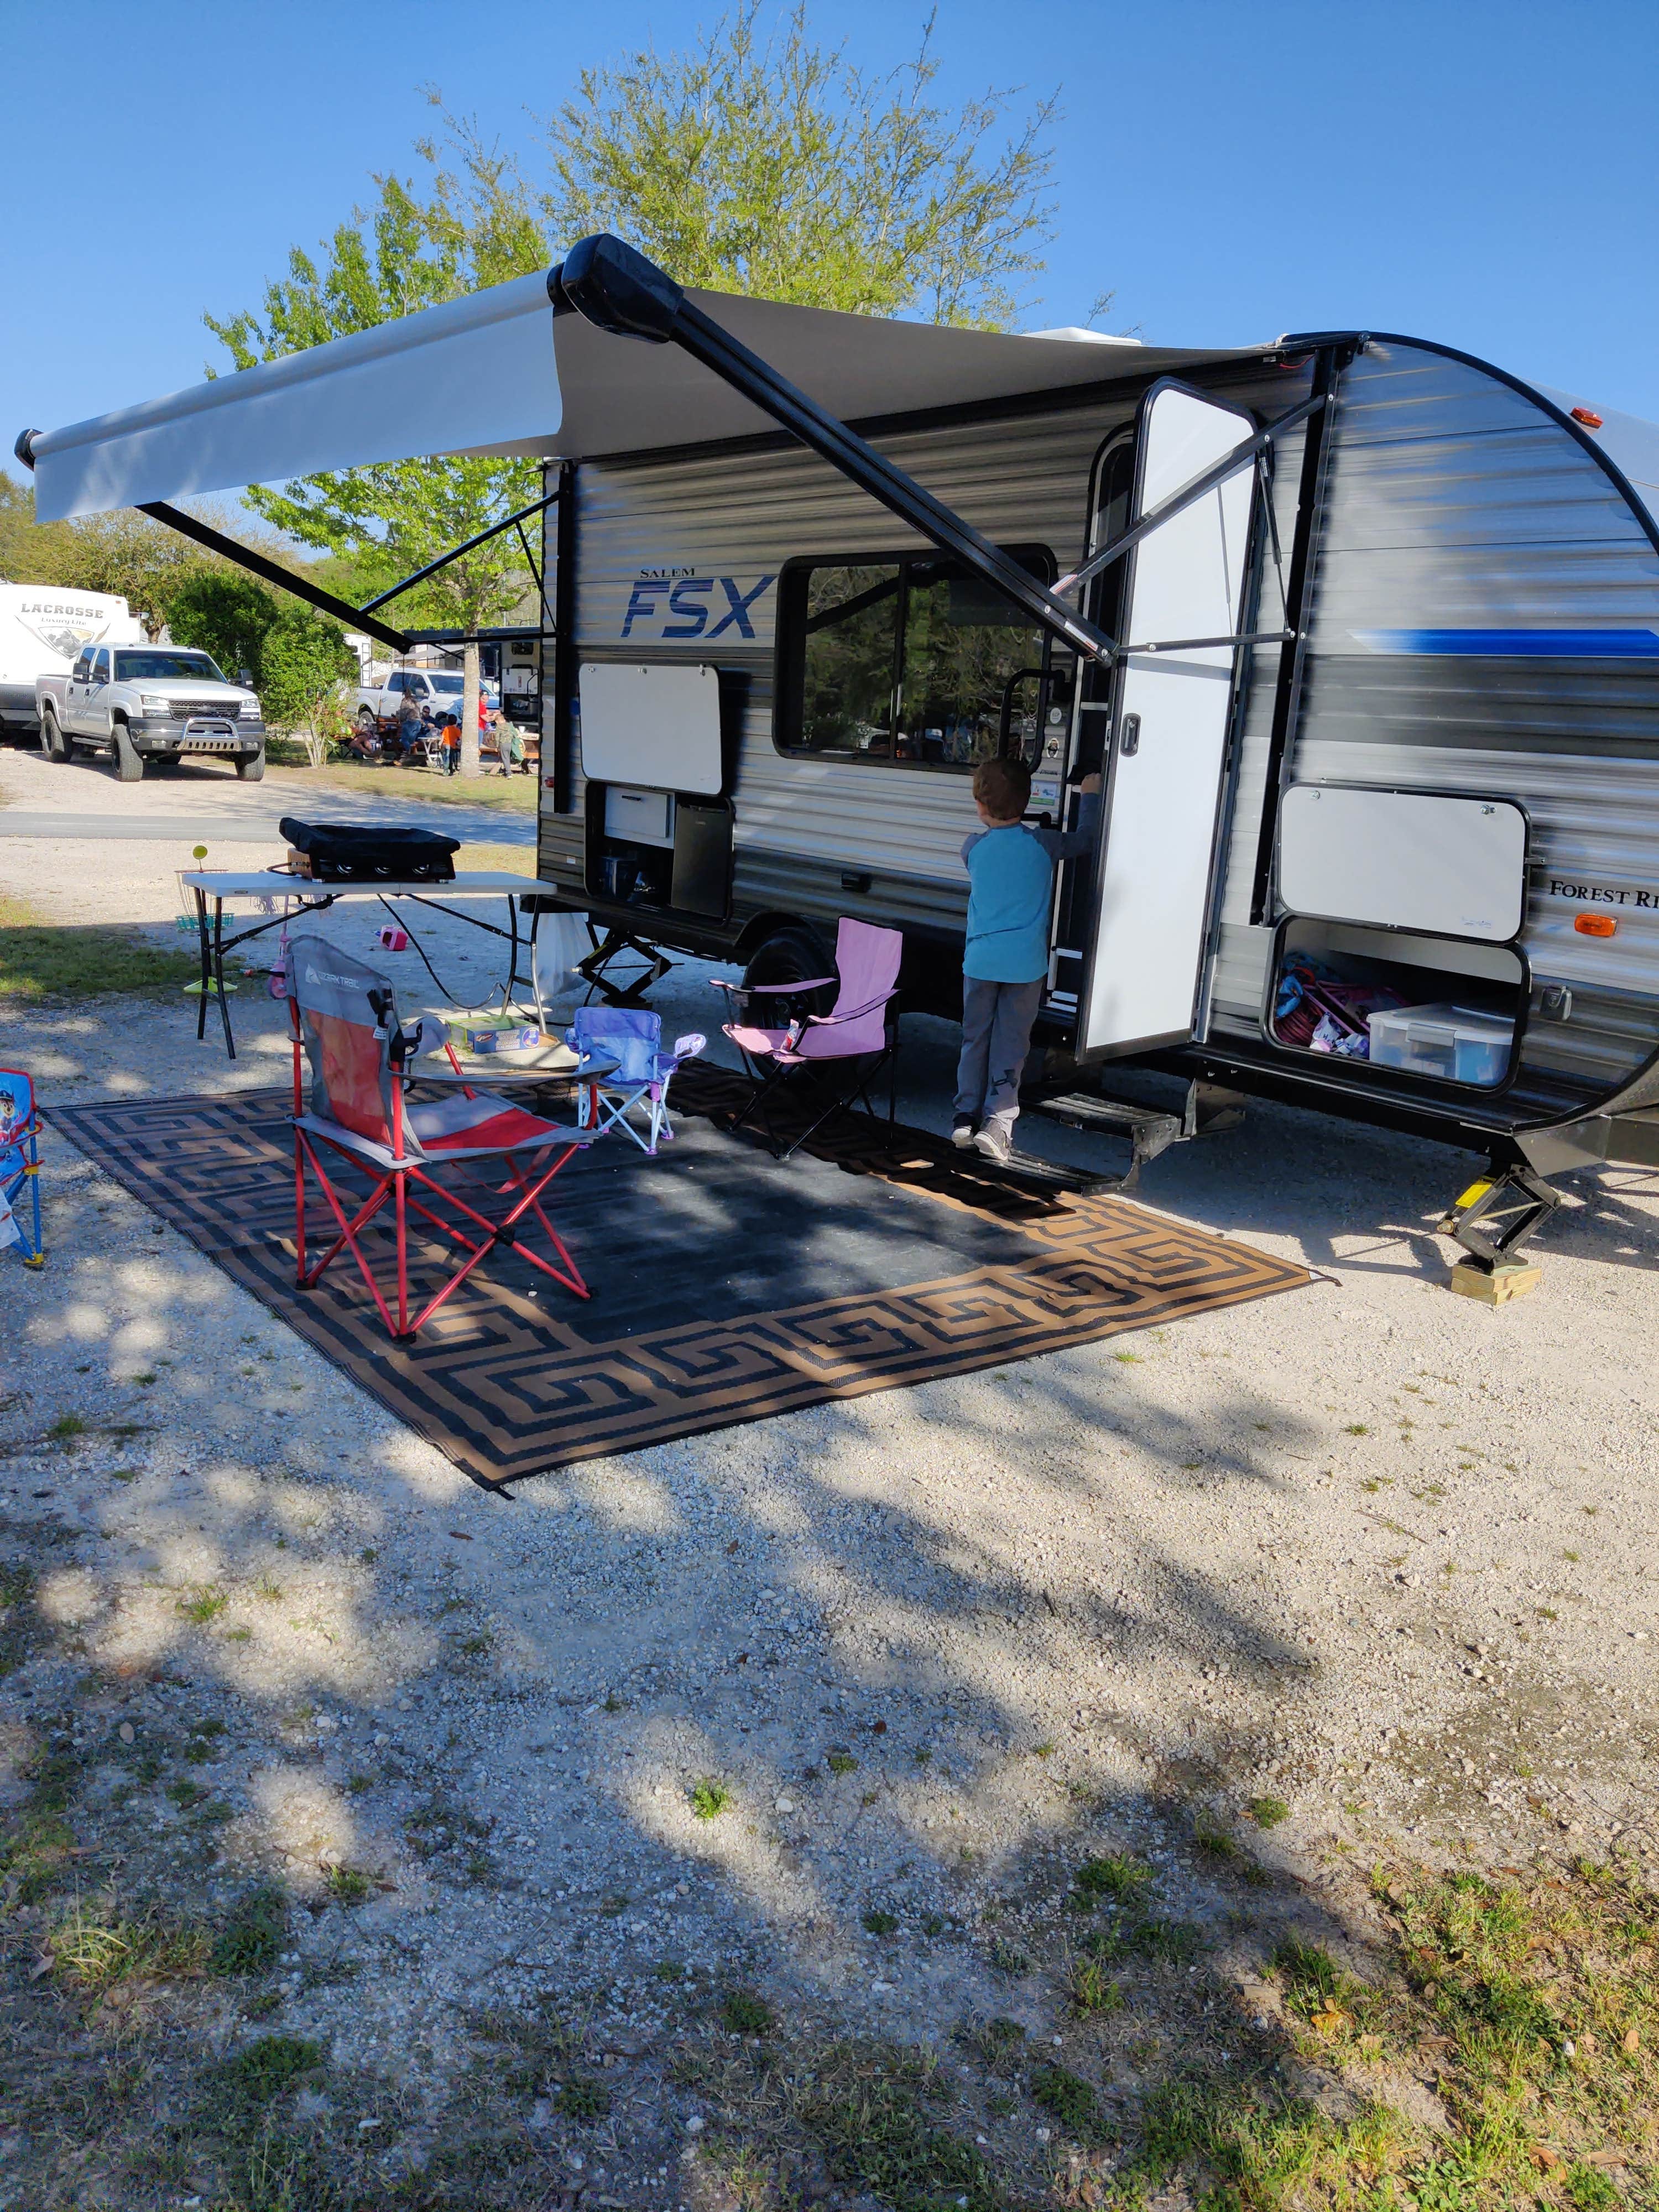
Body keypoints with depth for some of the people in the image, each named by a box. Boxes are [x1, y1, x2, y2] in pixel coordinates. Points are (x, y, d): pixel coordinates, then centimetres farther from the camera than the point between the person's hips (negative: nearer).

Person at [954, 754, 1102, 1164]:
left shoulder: (972, 847, 0)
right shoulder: (1042, 843, -4)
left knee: (975, 1040, 13)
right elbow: (1083, 840, 13)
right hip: (1026, 963, -1)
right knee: (1010, 1045, 3)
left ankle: (967, 1117, 15)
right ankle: (997, 1123, -3)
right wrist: (1090, 795, 25)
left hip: (981, 959, 1)